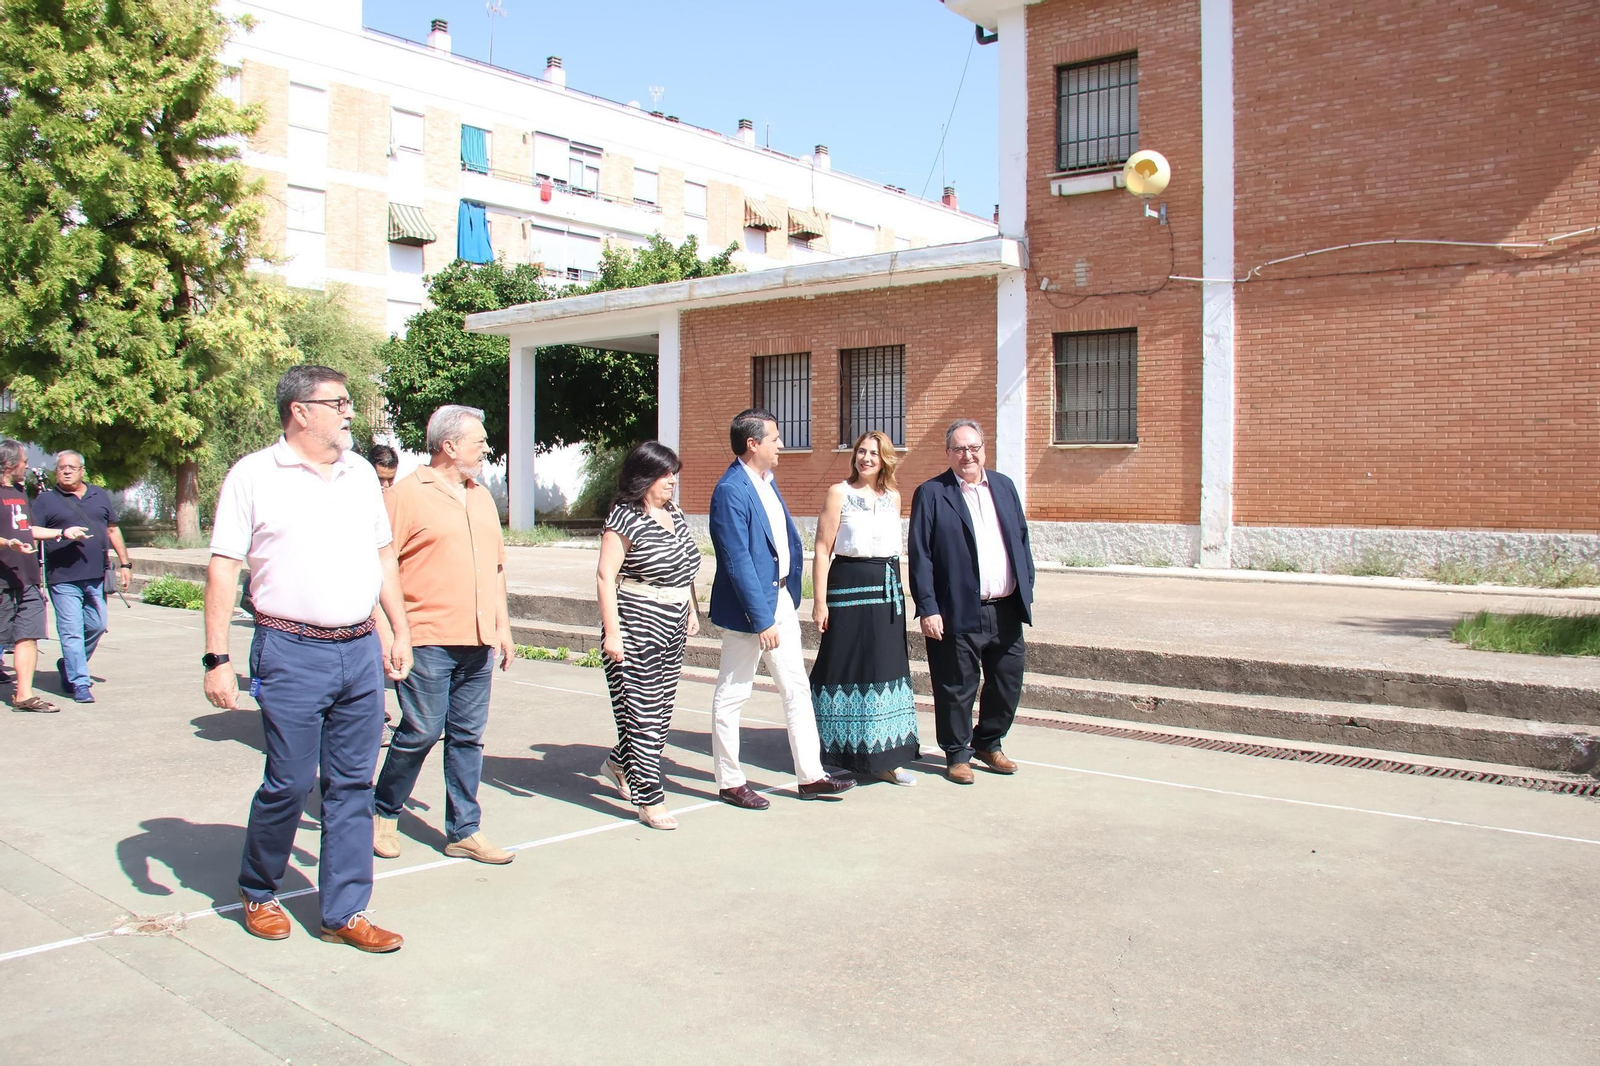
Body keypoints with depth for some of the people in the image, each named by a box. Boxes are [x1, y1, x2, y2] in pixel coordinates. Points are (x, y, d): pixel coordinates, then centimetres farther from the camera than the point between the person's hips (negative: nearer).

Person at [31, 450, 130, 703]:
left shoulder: (98, 495, 14)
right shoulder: (46, 499, 1)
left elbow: (113, 530, 18)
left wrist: (124, 563, 15)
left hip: (96, 577, 4)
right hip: (63, 579, -4)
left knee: (96, 626, 9)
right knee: (72, 632, -5)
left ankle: (69, 666, 31)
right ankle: (79, 683, 1)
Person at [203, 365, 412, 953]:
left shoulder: (360, 472, 12)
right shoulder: (253, 475, -3)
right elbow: (223, 568, -5)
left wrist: (399, 629, 15)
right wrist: (217, 659, -9)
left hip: (361, 650, 5)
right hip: (292, 654, -5)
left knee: (352, 785, 8)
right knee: (288, 784, 1)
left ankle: (345, 912, 18)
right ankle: (258, 891, 27)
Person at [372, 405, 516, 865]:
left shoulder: (481, 496, 16)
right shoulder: (407, 495, -6)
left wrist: (502, 625, 18)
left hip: (477, 641, 7)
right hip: (427, 639, -6)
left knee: (468, 736, 9)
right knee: (420, 732, -1)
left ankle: (464, 831, 17)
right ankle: (383, 814, 22)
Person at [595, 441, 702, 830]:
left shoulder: (674, 514, 12)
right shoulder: (625, 518, -12)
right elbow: (606, 575, -15)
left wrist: (691, 609, 19)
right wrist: (611, 631, -19)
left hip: (672, 624, 8)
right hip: (636, 626, -8)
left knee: (660, 707, 13)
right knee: (642, 710, -5)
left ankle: (621, 762, 36)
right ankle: (649, 798, 1)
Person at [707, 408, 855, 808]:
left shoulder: (767, 482, 10)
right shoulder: (731, 491, -19)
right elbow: (738, 563, -22)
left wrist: (792, 591, 8)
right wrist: (762, 620, -21)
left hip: (780, 601, 9)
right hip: (749, 608, -9)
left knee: (797, 690, 12)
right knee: (732, 695, 5)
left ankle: (810, 776, 21)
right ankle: (730, 782, 17)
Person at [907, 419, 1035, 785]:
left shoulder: (1004, 486, 12)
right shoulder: (931, 493, -4)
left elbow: (1021, 540, 16)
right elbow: (919, 555, -7)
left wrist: (1027, 591, 11)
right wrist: (928, 609, -13)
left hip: (1007, 609, 5)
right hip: (959, 613, -5)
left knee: (1008, 682, 12)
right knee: (957, 688, 4)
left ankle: (989, 744, 32)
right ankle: (958, 754, 21)